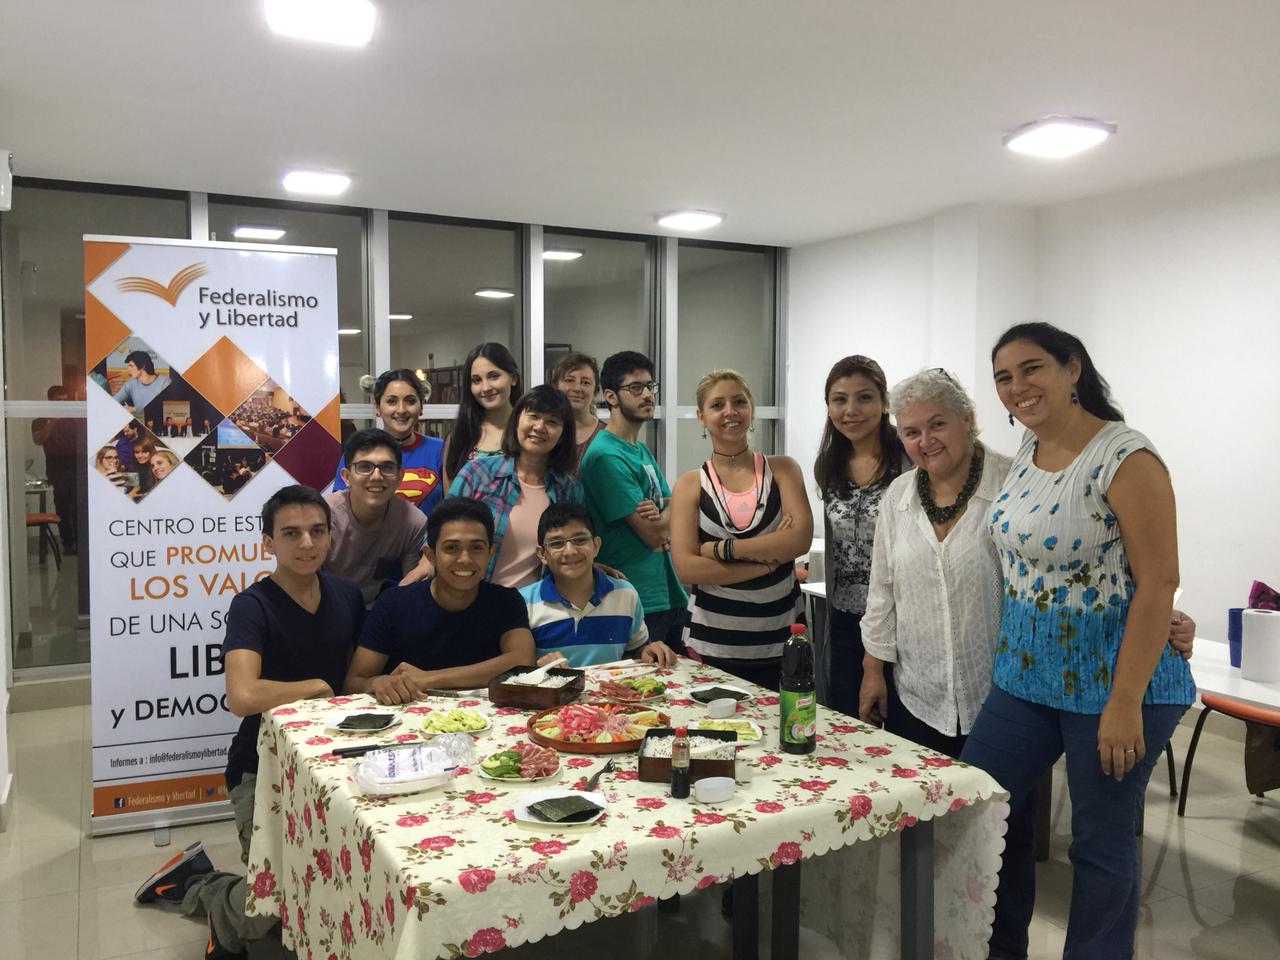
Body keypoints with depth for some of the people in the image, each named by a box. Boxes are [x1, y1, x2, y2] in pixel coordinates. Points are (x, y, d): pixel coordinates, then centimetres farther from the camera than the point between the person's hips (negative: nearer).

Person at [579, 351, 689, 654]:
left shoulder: (642, 450, 14)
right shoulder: (607, 456, -17)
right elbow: (653, 534, -19)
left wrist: (661, 517, -13)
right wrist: (666, 515, 2)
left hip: (670, 594, 9)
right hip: (638, 604, -9)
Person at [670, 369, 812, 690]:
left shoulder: (782, 469, 4)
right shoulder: (690, 485, 1)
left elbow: (801, 539, -11)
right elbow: (686, 567, -10)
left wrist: (721, 549, -14)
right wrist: (769, 560, -12)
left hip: (780, 638, 1)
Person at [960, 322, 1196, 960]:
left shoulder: (1126, 459, -17)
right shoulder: (1026, 451, 5)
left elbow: (1158, 583, -18)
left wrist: (1125, 703, -20)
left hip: (1113, 677, -7)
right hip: (1027, 673, 8)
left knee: (1101, 844, 6)